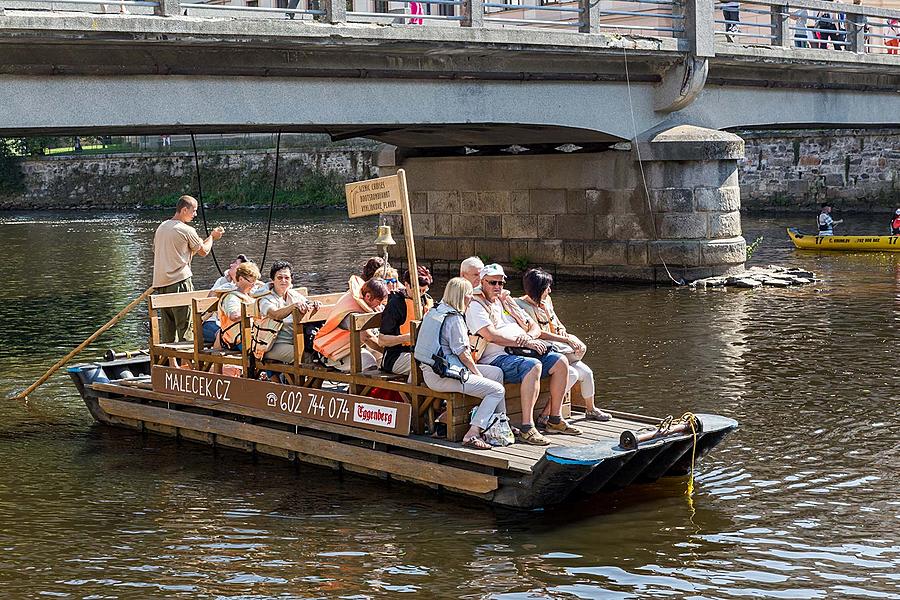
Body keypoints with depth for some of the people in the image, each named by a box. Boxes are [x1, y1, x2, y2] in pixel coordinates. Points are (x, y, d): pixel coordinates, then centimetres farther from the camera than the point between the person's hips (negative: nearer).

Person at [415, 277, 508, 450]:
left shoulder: (435, 311, 14)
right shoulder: (454, 318, -15)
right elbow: (463, 353, -15)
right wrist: (477, 373, 0)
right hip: (443, 376, -10)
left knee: (497, 372, 16)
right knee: (498, 390, -11)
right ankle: (472, 434, -17)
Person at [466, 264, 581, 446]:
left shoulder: (508, 304, 25)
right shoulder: (475, 306, -1)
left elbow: (534, 327, 23)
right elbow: (491, 336, -16)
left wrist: (529, 336, -3)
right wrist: (525, 342, -16)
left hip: (521, 353, 8)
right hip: (496, 358, -8)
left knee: (560, 361, -8)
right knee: (533, 365, -35)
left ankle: (555, 420, -1)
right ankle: (527, 427, -36)